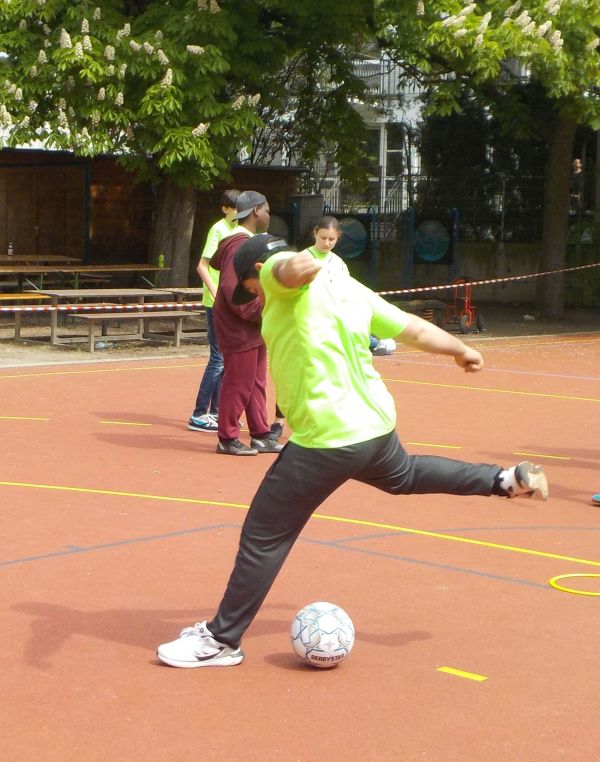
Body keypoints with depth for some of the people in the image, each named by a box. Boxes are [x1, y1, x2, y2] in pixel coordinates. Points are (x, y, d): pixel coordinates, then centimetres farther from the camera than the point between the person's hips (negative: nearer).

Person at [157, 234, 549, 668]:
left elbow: (298, 267, -33)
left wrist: (297, 268, -51)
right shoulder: (348, 286, 14)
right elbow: (415, 329, 18)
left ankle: (222, 640, 10)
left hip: (326, 441, -9)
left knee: (263, 537, 2)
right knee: (404, 475, 41)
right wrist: (461, 350, 30)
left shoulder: (279, 275, -7)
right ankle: (506, 479, 45)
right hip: (376, 423, 9)